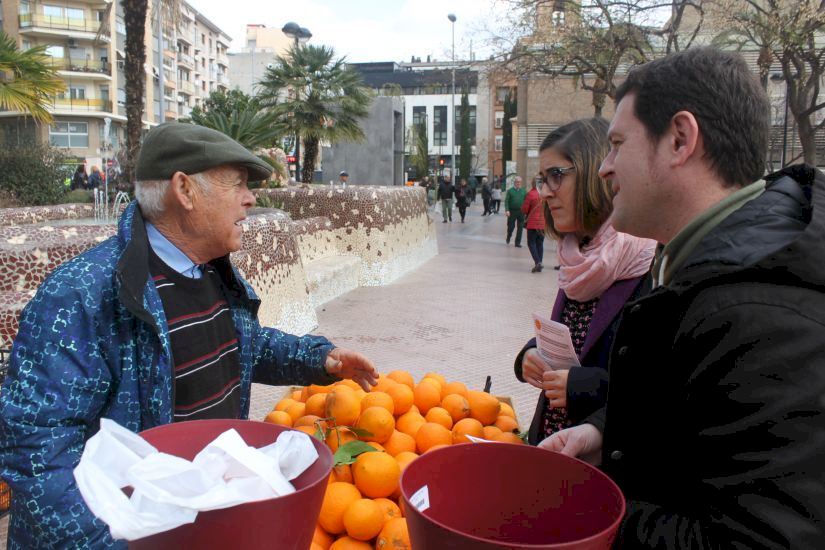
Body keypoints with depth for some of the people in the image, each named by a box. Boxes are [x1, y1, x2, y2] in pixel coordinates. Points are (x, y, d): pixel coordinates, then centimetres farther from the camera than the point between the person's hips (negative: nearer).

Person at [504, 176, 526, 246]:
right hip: (512, 211, -2)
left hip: (521, 212, 2)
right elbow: (506, 201, -5)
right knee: (511, 226, 5)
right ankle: (508, 237, 35)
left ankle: (518, 242, 9)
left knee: (520, 228, 1)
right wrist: (507, 210, -16)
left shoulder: (524, 191, 8)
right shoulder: (510, 191, 1)